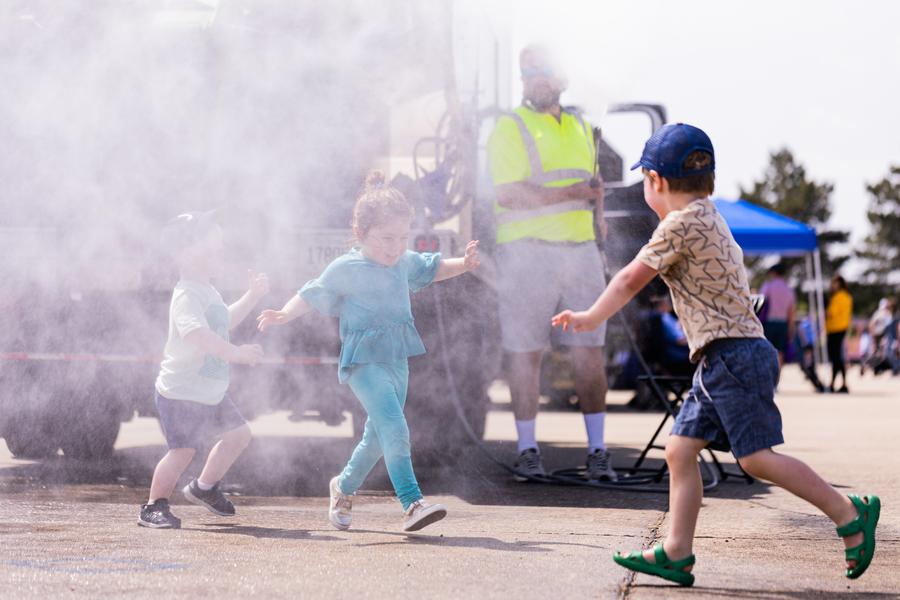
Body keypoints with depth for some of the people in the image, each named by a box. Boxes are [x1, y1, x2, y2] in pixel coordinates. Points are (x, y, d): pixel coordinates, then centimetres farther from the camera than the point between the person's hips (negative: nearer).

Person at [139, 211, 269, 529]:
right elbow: (197, 333, -40)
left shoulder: (207, 292, 13)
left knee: (238, 433, 19)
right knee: (182, 450, -15)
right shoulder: (187, 296, -22)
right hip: (182, 393, -10)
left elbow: (226, 321, 32)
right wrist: (235, 352, -49)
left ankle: (205, 487, 36)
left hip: (211, 392, 10)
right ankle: (154, 506, 1)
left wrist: (252, 296, 23)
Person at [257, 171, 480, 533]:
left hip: (396, 360, 7)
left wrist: (463, 264, 8)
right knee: (394, 427, -22)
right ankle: (412, 503, -27)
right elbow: (312, 295, -2)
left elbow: (432, 269, 24)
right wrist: (283, 315, -16)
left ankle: (344, 487, 41)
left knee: (379, 435, 17)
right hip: (364, 362, -7)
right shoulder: (346, 269, -9)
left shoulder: (404, 262, 7)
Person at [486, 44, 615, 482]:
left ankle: (597, 450, 4)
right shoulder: (510, 129, -1)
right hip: (527, 251, -5)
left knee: (589, 352, 0)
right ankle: (527, 451, 6)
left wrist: (599, 215, 17)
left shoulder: (581, 128, 19)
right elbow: (508, 194, -13)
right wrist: (572, 194, -11)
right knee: (526, 354, -2)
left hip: (581, 249, 5)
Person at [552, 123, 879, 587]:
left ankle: (849, 513, -4)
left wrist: (592, 318, 8)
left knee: (756, 457, -10)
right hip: (717, 362, 10)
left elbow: (631, 280, -6)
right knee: (680, 449, 6)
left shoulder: (681, 223, -11)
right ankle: (676, 553, 5)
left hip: (735, 355, -10)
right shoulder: (708, 218, 18)